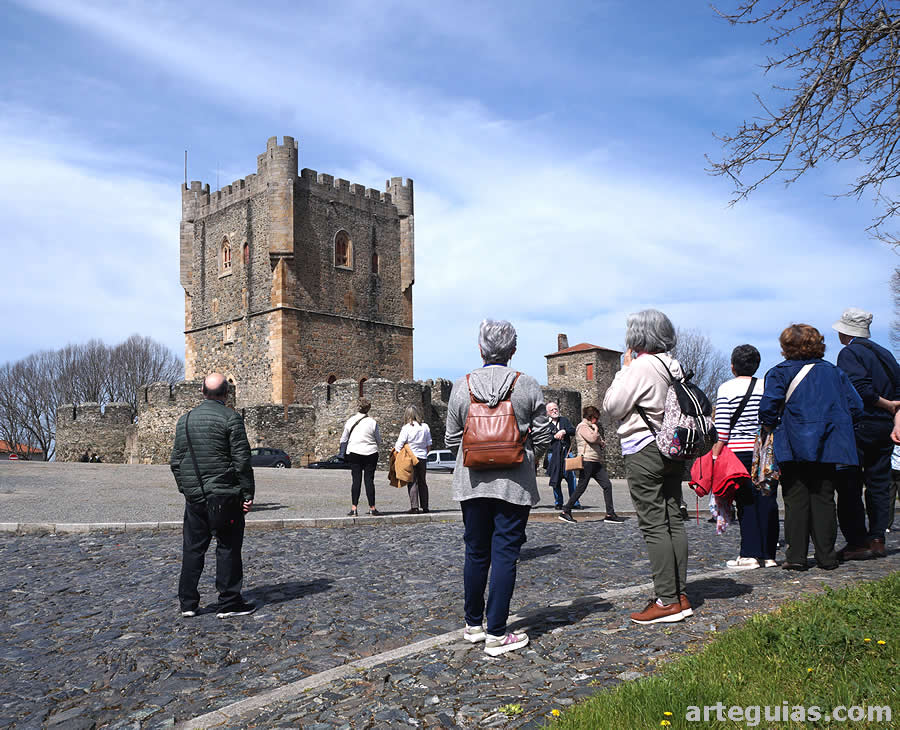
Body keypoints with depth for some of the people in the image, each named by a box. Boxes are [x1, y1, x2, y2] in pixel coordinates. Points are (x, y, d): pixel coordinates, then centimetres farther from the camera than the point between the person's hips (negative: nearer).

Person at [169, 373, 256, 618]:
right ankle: (229, 603, 7)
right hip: (225, 495, -5)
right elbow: (242, 460, -12)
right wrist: (248, 493, -7)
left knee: (193, 548, 12)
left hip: (194, 496, 5)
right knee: (228, 548, 3)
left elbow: (175, 460, 13)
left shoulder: (184, 420, 9)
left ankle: (188, 603, 18)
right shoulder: (231, 418, -9)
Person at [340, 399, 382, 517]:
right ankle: (372, 508, 7)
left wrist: (343, 451, 23)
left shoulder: (350, 421, 0)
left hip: (354, 453, 1)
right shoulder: (372, 422, -5)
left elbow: (343, 439, 8)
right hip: (371, 453, -1)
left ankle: (354, 508, -3)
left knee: (356, 480, 3)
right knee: (369, 480, 3)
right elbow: (379, 441, 3)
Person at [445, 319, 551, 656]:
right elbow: (543, 437, -2)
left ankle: (473, 625, 26)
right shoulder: (528, 385, -5)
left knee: (476, 553, 14)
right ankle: (496, 634, 5)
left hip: (472, 482, 2)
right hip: (515, 484, -2)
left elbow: (452, 439, 3)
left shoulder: (462, 386, -1)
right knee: (505, 554, 2)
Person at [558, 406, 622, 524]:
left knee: (607, 485, 0)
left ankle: (610, 514, 2)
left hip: (596, 462, 9)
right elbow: (593, 438, -21)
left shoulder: (590, 427, 24)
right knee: (581, 488, -6)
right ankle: (565, 512, 3)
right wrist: (596, 429, -2)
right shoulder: (583, 426, -5)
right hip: (587, 461, -9)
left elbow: (602, 443, 26)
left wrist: (602, 443, 2)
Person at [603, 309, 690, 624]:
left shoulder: (641, 365, -14)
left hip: (644, 451, -8)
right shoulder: (674, 366, 11)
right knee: (673, 520, 10)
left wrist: (624, 368, -2)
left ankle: (667, 601, -2)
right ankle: (680, 595, 16)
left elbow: (612, 406, -10)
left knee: (653, 525, -5)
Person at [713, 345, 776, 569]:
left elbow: (721, 428, -8)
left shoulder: (727, 388, -4)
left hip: (739, 452, -4)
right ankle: (768, 555, 11)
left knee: (746, 503, 0)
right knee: (767, 502, 6)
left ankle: (750, 554, 1)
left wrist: (715, 455, -4)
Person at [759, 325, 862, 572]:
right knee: (823, 500, 8)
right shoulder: (834, 372, 12)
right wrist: (835, 426, 20)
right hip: (828, 448, 4)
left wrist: (771, 427, 1)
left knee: (796, 501, 1)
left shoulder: (780, 372, -2)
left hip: (794, 447, -3)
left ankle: (796, 556, 1)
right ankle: (826, 556, 9)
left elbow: (768, 406, -16)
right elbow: (855, 407, 8)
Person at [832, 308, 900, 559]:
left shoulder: (849, 353, -8)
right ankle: (877, 540, 14)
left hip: (859, 426, -8)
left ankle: (858, 542, -2)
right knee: (879, 484, 11)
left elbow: (860, 388, -21)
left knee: (850, 486, -2)